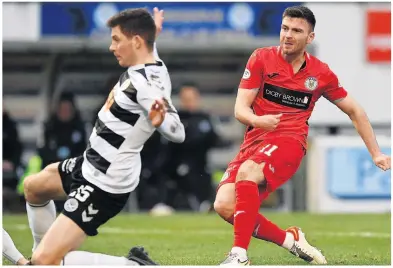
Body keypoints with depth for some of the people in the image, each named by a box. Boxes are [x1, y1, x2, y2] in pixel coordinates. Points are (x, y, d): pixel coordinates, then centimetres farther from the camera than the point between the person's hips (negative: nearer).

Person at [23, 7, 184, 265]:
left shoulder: (145, 82, -27)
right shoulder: (149, 67, 1)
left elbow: (178, 132, -37)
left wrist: (159, 121, -55)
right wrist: (152, 34, 39)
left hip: (104, 185, -11)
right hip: (91, 165, 11)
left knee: (44, 260, -20)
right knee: (33, 187, 35)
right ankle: (48, 253, 47)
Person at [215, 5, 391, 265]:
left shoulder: (321, 73, 5)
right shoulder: (262, 59, 2)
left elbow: (355, 111, 18)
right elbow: (241, 108, -2)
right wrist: (256, 120, -26)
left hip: (289, 141, -3)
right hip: (255, 139, 3)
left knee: (247, 172, -35)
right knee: (224, 205, -18)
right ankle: (290, 240, 2)